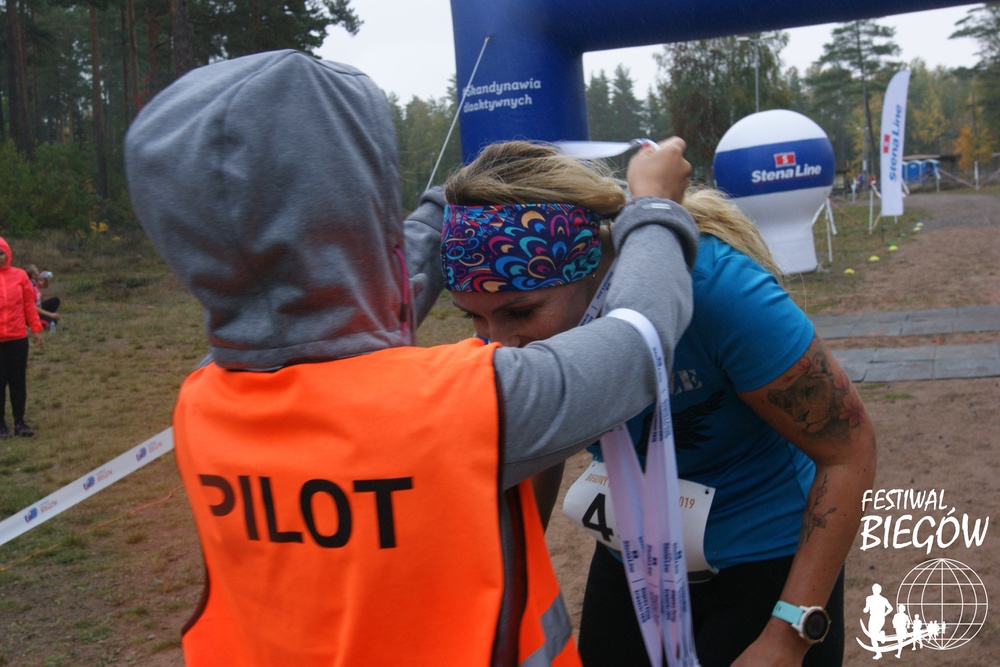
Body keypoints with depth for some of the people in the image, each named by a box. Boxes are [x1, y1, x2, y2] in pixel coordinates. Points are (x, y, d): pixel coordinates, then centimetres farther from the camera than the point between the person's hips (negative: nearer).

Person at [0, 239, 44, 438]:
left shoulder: (19, 275, 2)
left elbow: (29, 304, 6)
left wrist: (36, 329, 5)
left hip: (18, 338, 1)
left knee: (18, 381, 7)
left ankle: (19, 422, 16)